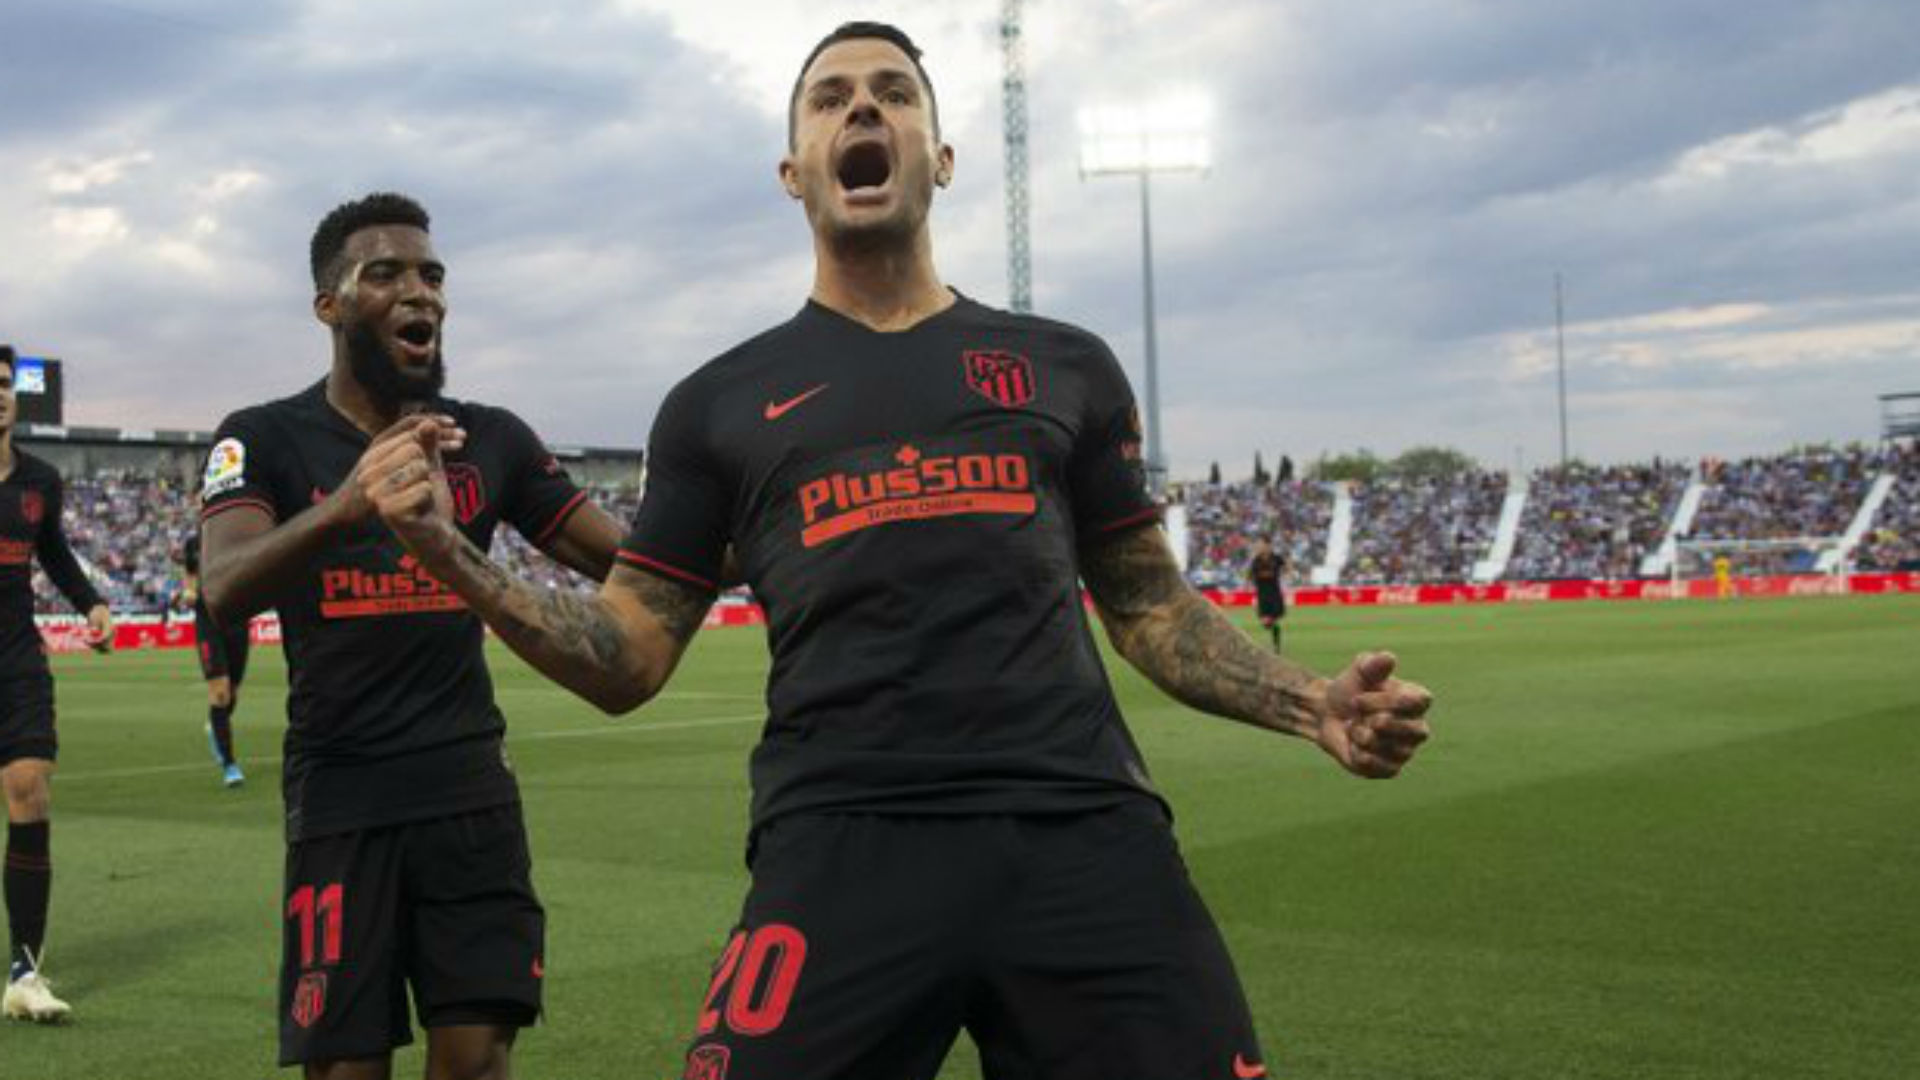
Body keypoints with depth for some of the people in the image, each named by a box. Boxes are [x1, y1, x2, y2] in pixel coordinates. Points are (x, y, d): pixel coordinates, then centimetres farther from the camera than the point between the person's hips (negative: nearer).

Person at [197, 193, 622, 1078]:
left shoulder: (492, 439, 7)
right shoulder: (267, 440, -3)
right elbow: (224, 592, -21)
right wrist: (346, 505, -40)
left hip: (472, 789, 2)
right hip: (341, 800, -2)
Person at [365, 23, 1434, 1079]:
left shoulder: (1065, 367, 18)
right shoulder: (721, 403, 16)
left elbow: (1149, 604, 21)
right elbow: (628, 662, 13)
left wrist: (1312, 701, 3)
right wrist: (447, 549, -2)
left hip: (1085, 833, 1)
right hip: (843, 845, -1)